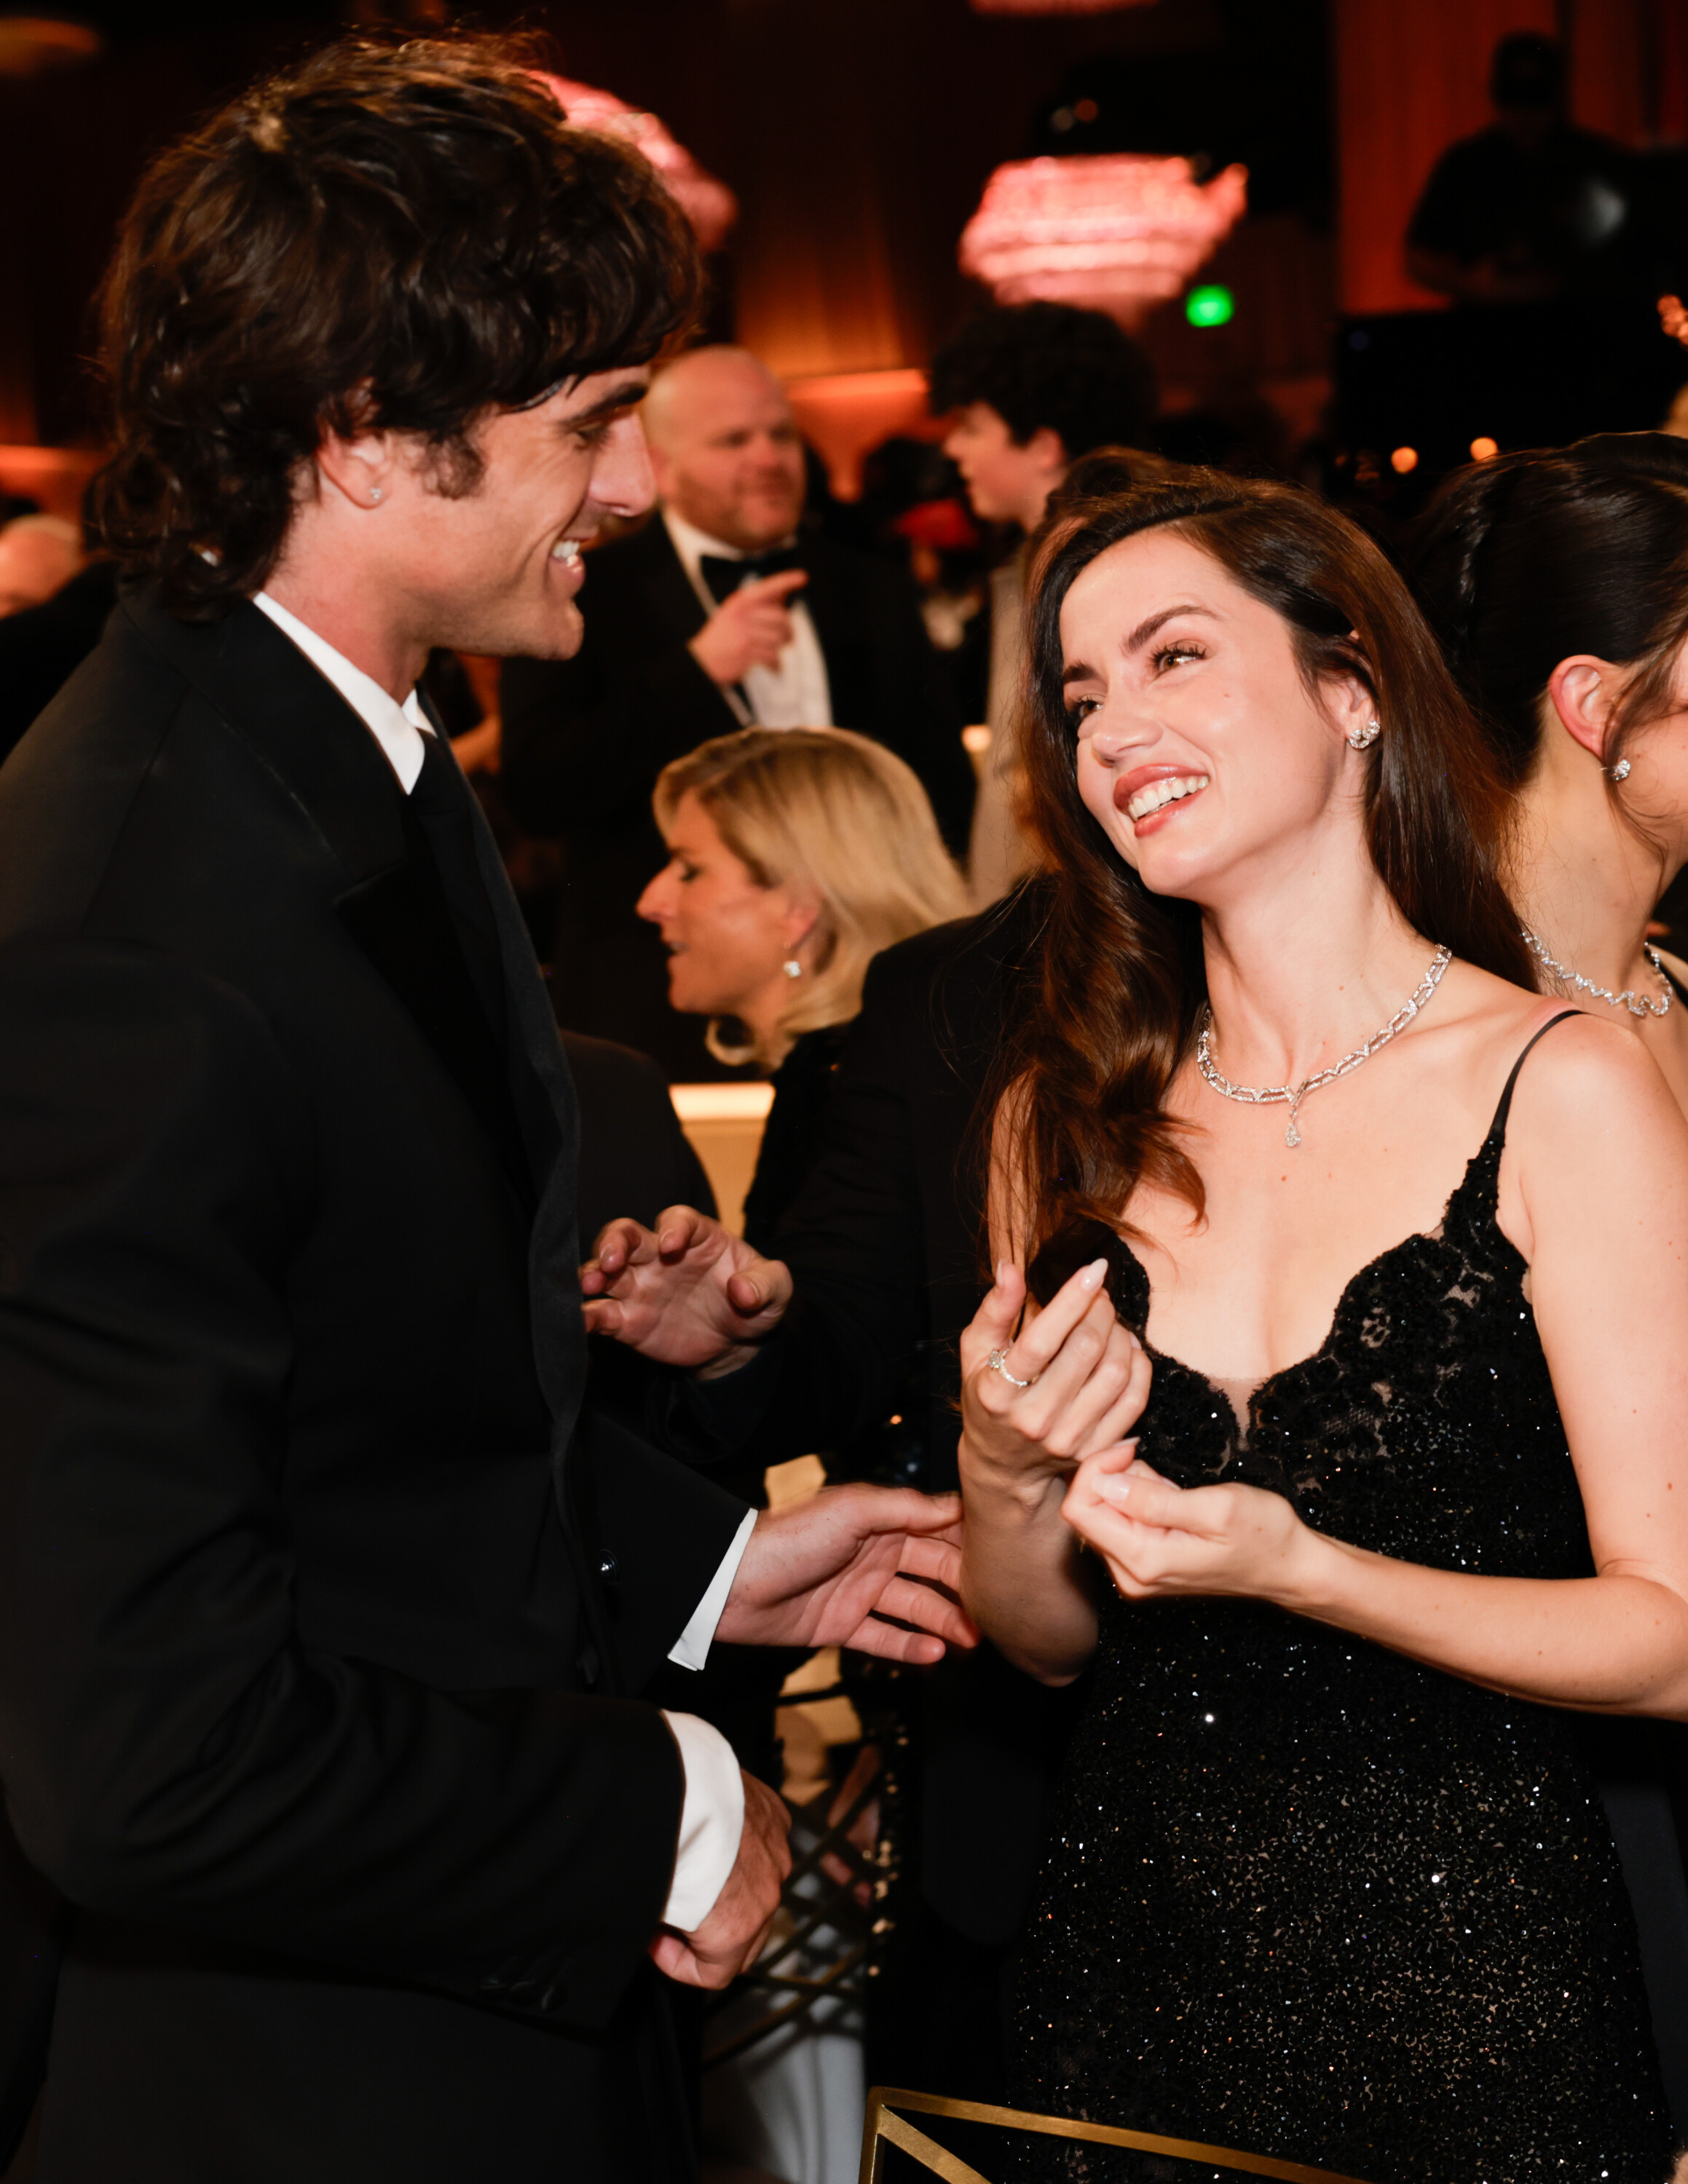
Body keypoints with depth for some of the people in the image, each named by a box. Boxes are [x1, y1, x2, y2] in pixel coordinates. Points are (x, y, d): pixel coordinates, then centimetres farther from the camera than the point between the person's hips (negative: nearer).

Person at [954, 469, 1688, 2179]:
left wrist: (1300, 1570, -25)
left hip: (1471, 1982, -4)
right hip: (1131, 1960, 4)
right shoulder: (1070, 1114, 2)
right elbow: (1047, 1640, 8)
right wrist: (1004, 1479, -13)